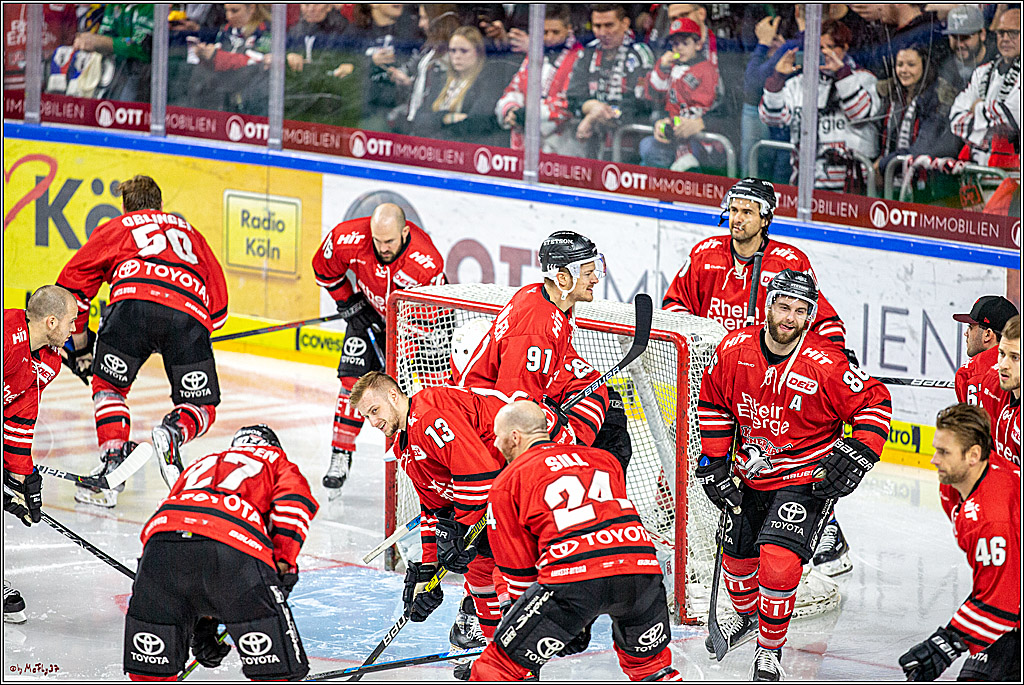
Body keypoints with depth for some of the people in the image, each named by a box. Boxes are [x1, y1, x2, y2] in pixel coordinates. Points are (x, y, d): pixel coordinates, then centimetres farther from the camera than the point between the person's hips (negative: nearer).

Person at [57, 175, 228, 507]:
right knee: (201, 407, 14)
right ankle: (174, 432, -18)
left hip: (134, 300, -1)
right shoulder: (189, 232, 39)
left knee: (109, 384, 21)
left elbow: (72, 282, 22)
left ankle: (113, 458, 1)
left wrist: (79, 342, 30)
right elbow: (218, 308, 36)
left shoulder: (116, 228, 31)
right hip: (190, 313, 1)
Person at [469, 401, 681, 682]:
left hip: (573, 577, -4)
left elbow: (518, 567, 17)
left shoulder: (507, 483, 17)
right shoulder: (603, 459, 30)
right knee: (648, 661, 28)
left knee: (503, 664, 6)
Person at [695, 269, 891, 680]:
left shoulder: (825, 365, -22)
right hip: (751, 475, 5)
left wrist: (858, 456, -20)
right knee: (737, 554, 18)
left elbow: (875, 403, -11)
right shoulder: (734, 350, -10)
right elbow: (714, 404, 6)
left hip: (806, 479, -5)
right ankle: (746, 614, 53)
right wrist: (714, 462, 3)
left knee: (779, 560, -21)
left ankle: (770, 650, 0)